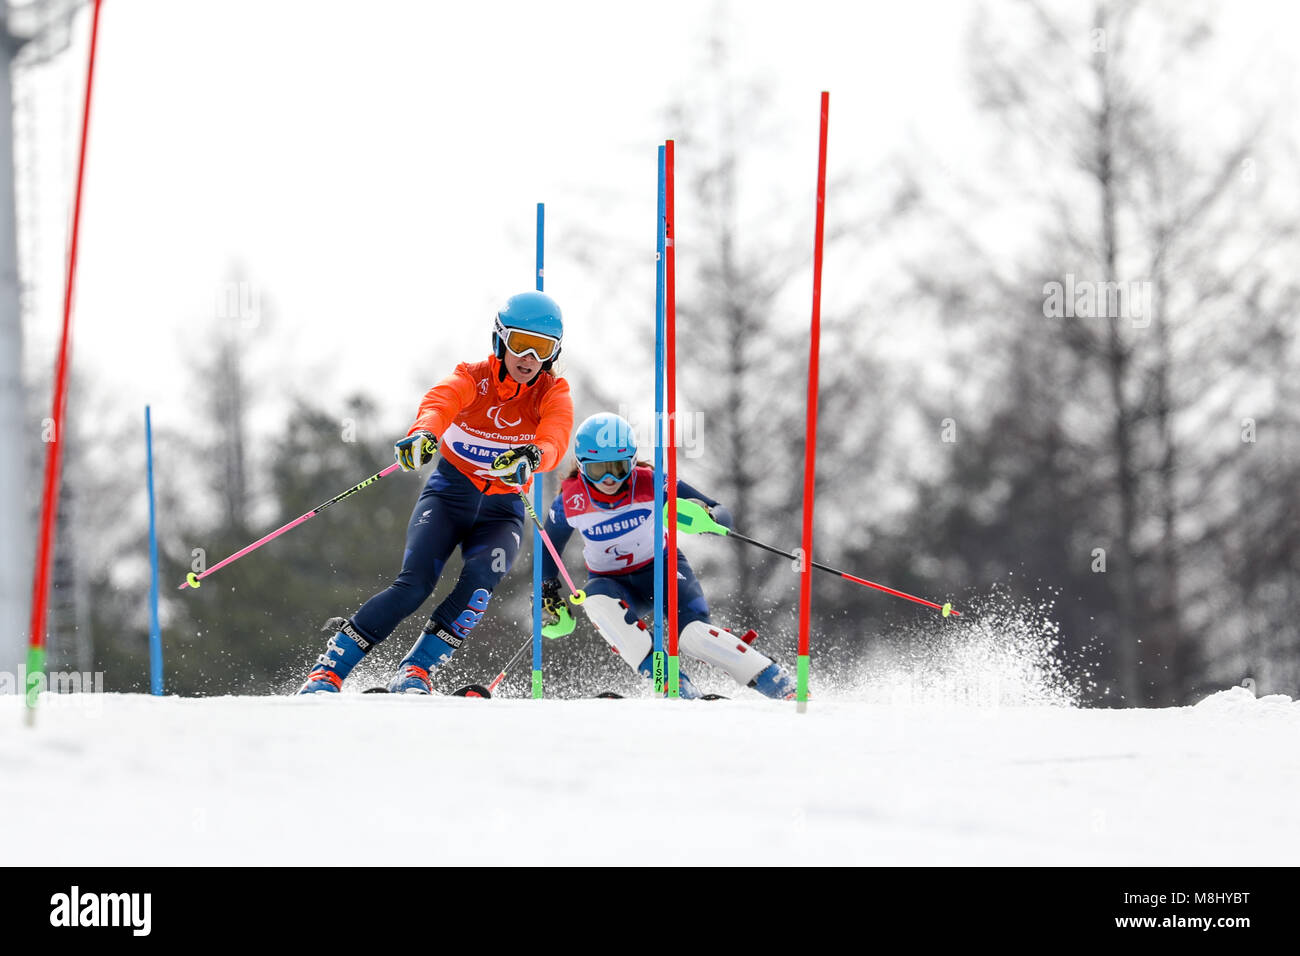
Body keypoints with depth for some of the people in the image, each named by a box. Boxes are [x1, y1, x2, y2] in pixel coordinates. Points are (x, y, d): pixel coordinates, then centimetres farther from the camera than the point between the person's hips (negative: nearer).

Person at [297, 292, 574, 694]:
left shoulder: (554, 394, -6)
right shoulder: (472, 379, -10)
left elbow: (555, 439, -28)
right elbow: (439, 402, -33)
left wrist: (531, 457, -53)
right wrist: (423, 434, -57)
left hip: (501, 513, 1)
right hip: (448, 496, -1)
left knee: (479, 580, -29)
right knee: (413, 585, -21)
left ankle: (418, 668, -18)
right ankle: (329, 670, -13)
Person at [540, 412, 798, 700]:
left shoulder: (651, 484, -20)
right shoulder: (570, 503, -15)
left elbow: (723, 516, -16)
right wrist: (547, 591, -9)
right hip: (615, 584, 2)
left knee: (692, 634, -30)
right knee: (597, 598, -35)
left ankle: (783, 686, -21)